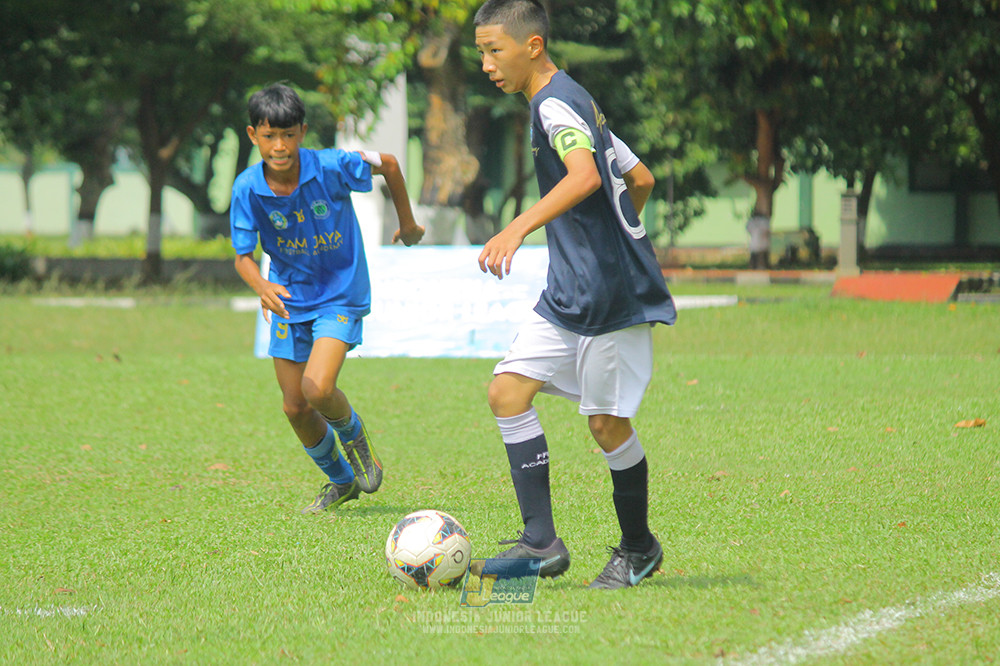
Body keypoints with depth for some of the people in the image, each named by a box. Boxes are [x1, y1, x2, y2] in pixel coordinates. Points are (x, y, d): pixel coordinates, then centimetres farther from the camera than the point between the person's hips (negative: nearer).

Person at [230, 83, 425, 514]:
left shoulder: (332, 167, -22)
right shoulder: (248, 188, -16)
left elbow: (388, 164, -4)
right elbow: (243, 255, -9)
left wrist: (408, 225, 8)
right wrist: (262, 287, -32)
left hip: (341, 295, -4)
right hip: (289, 300, 4)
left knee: (318, 389, -23)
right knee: (294, 406, 6)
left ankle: (353, 435, 13)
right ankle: (341, 481, 32)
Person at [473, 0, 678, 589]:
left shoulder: (556, 102, -14)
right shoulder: (576, 103, 15)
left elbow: (584, 176, -34)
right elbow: (641, 180, 22)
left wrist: (518, 228, -43)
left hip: (614, 294, -10)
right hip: (569, 296, 10)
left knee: (607, 422, -2)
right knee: (508, 390, -1)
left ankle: (639, 549, 17)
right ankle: (542, 542, -2)